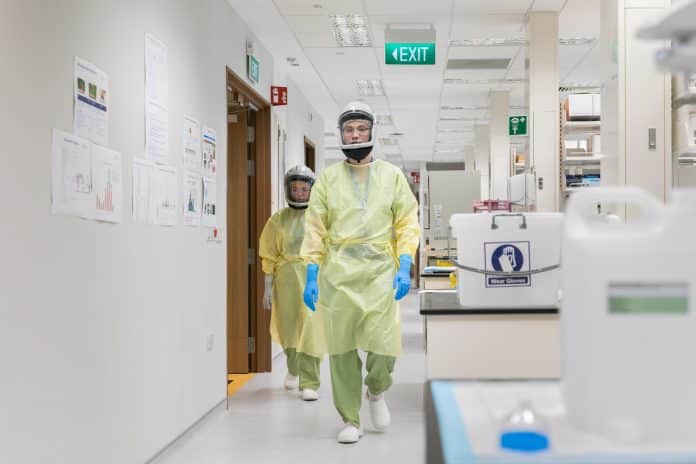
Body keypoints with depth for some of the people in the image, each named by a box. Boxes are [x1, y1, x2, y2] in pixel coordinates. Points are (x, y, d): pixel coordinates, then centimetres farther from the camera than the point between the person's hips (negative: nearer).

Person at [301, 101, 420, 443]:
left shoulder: (391, 175, 10)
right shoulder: (328, 178, 10)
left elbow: (407, 223, 6)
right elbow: (315, 229, 7)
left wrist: (404, 267, -6)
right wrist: (311, 276, 0)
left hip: (380, 271, 0)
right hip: (337, 273, 1)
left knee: (384, 344, -10)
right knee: (342, 349, 2)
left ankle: (376, 391, 23)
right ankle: (350, 420, 16)